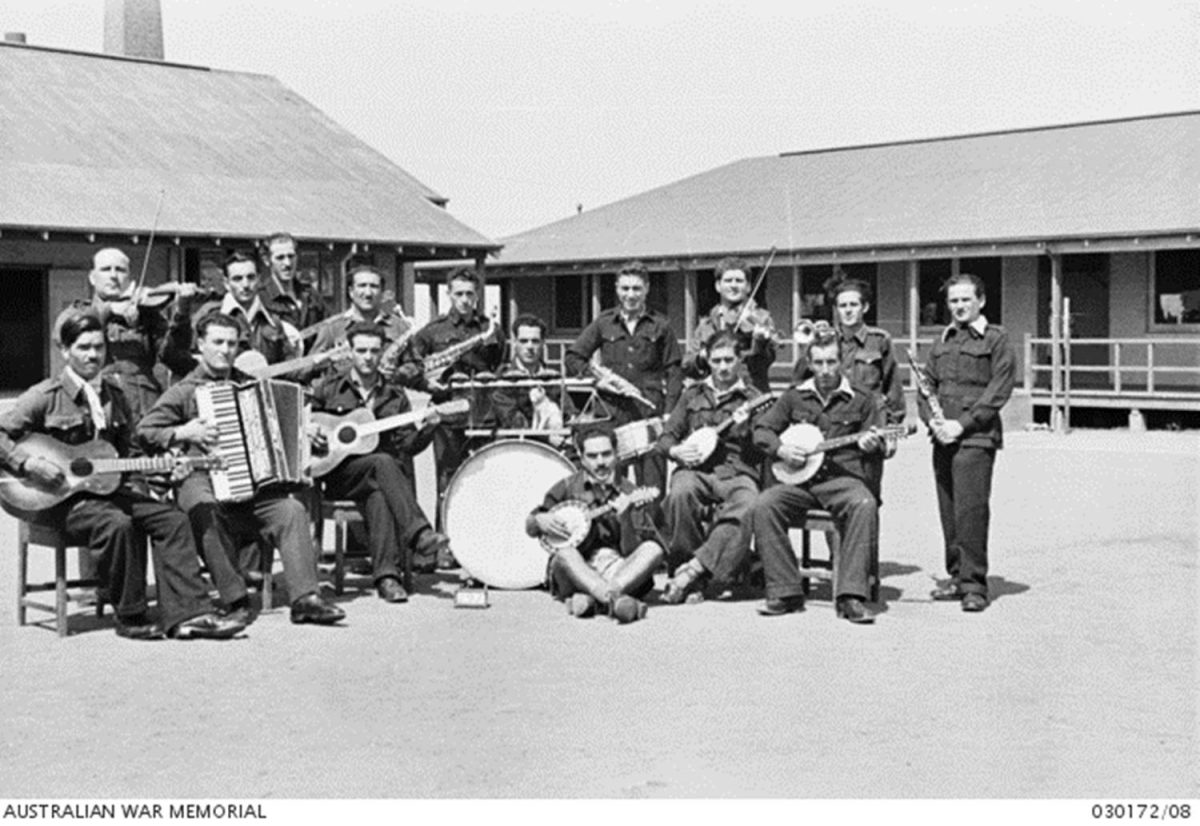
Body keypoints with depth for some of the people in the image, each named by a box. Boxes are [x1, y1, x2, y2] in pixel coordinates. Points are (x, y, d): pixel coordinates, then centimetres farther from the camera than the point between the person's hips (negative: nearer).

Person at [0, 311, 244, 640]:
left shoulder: (114, 396, 14)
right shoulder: (46, 396, -5)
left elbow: (127, 452, 21)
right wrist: (29, 464, -22)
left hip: (108, 488, 7)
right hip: (60, 498, -6)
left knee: (171, 519, -13)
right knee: (117, 524, -34)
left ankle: (187, 615, -16)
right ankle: (130, 618, -18)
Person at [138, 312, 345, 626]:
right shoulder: (184, 391, 6)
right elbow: (144, 431, -1)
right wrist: (183, 433, -15)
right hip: (201, 479, -3)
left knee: (292, 510, -23)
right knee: (206, 513, -37)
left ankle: (305, 598, -27)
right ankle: (234, 600, -29)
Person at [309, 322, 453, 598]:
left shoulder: (394, 397, 14)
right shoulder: (327, 388, 7)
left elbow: (408, 445, 8)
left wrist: (426, 430, -11)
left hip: (376, 478, 2)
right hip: (336, 474, -2)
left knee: (377, 493, -34)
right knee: (383, 462, -33)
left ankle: (386, 574, -37)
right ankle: (418, 535, -40)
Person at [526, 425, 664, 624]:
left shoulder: (628, 492, 9)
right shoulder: (566, 488, 9)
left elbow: (648, 543, 1)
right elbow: (530, 526, 14)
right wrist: (540, 521, -10)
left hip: (622, 572, 1)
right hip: (577, 572, -1)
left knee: (653, 550, -26)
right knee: (565, 554, -32)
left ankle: (590, 599, -42)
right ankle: (614, 599, -52)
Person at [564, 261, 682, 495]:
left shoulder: (660, 326, 9)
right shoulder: (603, 323, 10)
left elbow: (674, 370, 8)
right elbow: (572, 357, 12)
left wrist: (669, 412, -3)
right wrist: (596, 378, -5)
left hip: (650, 412, -1)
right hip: (612, 412, 1)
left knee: (652, 487, -6)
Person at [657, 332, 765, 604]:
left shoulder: (752, 398, 13)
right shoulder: (692, 395, 21)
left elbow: (762, 452, 5)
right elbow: (665, 437, 22)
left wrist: (745, 429, -14)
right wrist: (676, 450, -1)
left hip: (736, 472, -1)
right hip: (695, 469, 2)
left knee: (748, 508, -36)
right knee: (680, 493, -36)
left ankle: (694, 568, -32)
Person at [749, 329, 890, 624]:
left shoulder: (861, 400, 8)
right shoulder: (794, 397, 14)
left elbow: (879, 449, 6)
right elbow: (762, 429, 16)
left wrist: (871, 445, -18)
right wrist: (781, 449, -4)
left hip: (844, 478, -2)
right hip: (800, 479, 2)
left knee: (865, 506, -36)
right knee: (762, 507, -26)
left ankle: (851, 596, -33)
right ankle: (785, 592, -19)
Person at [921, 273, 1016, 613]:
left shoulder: (996, 340, 0)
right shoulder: (942, 343, 19)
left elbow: (998, 391, -8)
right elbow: (928, 385, 17)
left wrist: (962, 424, -14)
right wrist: (932, 420, -2)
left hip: (976, 437, -6)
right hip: (943, 439, 6)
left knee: (971, 509, -11)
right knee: (948, 510, 8)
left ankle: (974, 584, -6)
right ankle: (957, 576, 18)